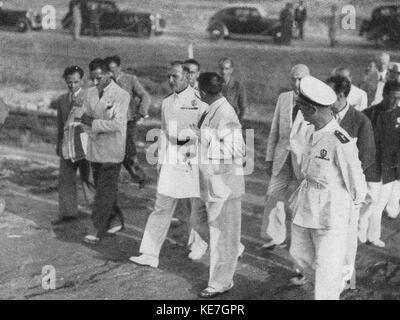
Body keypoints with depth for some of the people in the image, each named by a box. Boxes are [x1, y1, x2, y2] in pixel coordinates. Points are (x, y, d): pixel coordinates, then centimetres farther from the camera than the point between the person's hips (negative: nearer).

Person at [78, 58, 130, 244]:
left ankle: (96, 230, -4)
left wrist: (93, 123, -15)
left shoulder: (121, 96, -11)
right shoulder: (91, 93, 9)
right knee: (102, 188, 14)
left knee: (105, 191, -6)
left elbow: (117, 124, -19)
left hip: (112, 151, -7)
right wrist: (95, 131, -8)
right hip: (94, 149, 7)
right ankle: (116, 221, 29)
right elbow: (84, 118, 10)